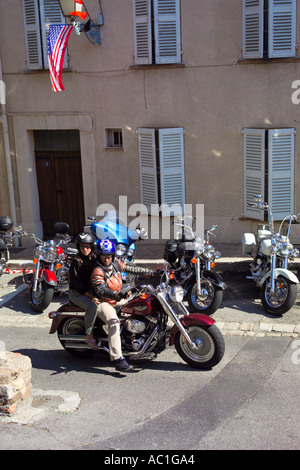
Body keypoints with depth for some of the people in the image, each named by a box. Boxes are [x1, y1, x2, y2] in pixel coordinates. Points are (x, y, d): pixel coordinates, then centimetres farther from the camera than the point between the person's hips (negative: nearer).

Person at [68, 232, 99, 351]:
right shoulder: (76, 261, -12)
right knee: (93, 306, -31)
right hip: (76, 292, -6)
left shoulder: (94, 258, 7)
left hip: (91, 290, 7)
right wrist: (90, 296, -23)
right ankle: (89, 336, -18)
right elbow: (76, 282, -16)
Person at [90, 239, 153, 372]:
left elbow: (128, 268, 18)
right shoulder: (97, 271, -20)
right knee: (114, 322, -33)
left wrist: (148, 272, 22)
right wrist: (116, 295, -51)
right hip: (103, 302, -9)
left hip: (117, 299, 9)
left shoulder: (115, 262, 3)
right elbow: (100, 289, -35)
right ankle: (117, 359, -39)